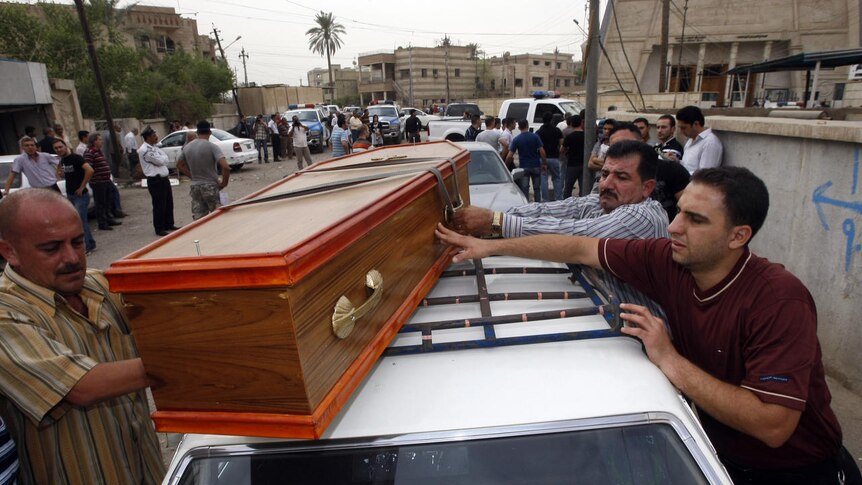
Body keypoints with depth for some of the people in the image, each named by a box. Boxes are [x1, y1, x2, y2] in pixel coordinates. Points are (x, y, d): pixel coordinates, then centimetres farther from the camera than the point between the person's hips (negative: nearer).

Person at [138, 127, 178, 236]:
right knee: (159, 205, -3)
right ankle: (159, 229, 7)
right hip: (155, 181, -9)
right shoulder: (145, 150, -15)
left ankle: (169, 224, 28)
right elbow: (160, 161, -18)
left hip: (164, 178, 9)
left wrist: (163, 158, -7)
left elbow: (167, 159, 13)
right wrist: (163, 157, 2)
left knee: (169, 203, 15)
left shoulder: (154, 147, 14)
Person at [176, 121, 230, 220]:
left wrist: (193, 176, 18)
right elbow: (225, 167, -23)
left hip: (195, 187, 5)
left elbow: (179, 165, 19)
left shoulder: (187, 148, 5)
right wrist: (224, 183, -9)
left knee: (198, 219, 8)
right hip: (210, 186, -5)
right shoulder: (212, 147, -13)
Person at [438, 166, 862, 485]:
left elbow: (773, 426, -31)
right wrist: (491, 246, -5)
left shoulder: (780, 300, -27)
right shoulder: (668, 259, -14)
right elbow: (581, 249, -6)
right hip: (714, 447, 4)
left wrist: (669, 361, -31)